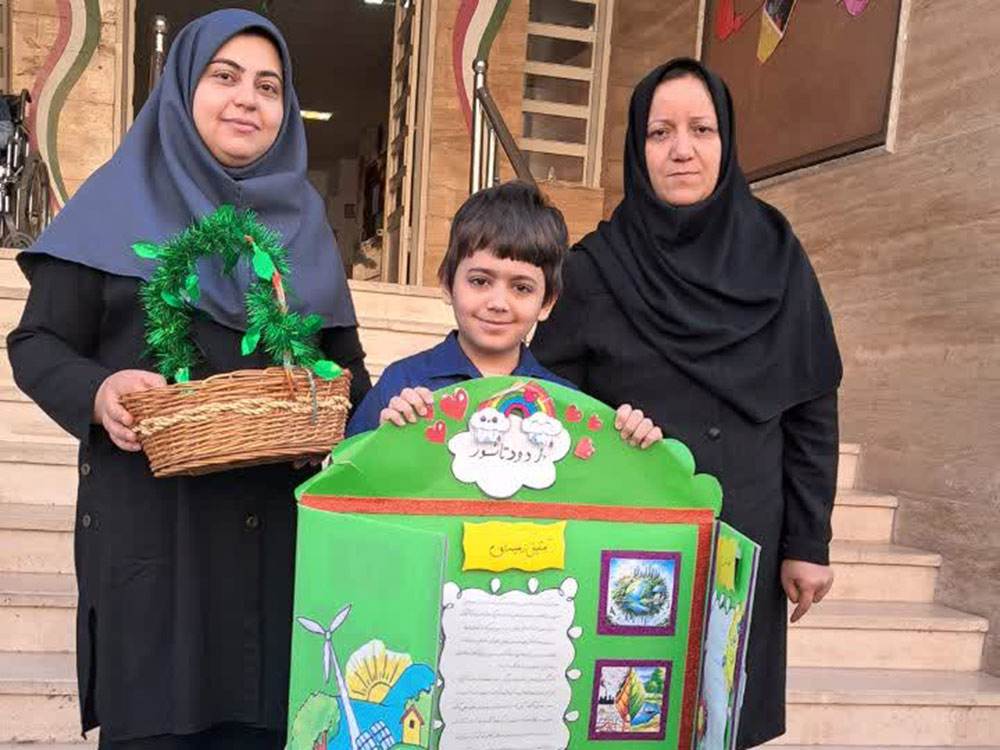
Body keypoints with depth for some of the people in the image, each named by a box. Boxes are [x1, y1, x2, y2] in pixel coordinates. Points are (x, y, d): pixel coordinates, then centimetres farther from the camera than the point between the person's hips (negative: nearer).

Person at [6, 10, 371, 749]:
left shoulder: (303, 218, 13)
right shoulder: (119, 203, 2)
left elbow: (344, 357, 14)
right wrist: (98, 394, -20)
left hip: (280, 523, 3)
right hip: (150, 520, -2)